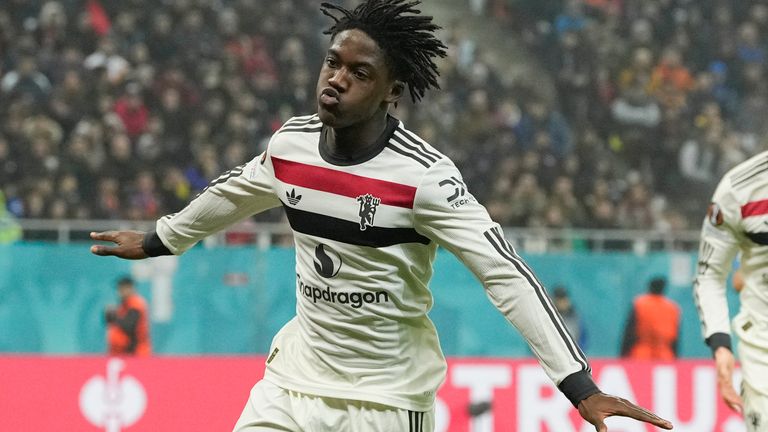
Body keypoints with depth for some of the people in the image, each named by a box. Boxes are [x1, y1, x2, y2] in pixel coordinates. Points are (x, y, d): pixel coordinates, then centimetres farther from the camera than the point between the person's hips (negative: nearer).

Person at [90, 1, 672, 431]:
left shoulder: (422, 175, -20)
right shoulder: (291, 144, -2)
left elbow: (505, 274, -24)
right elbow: (236, 193, 21)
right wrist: (157, 241, 36)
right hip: (297, 373, 6)